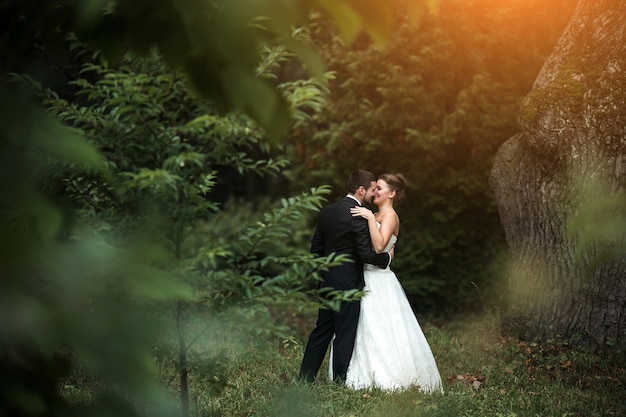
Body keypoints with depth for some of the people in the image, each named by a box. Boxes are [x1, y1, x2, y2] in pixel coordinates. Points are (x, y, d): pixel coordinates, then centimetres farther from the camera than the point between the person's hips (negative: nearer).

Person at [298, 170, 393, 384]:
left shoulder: (327, 211, 7)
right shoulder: (357, 216, -16)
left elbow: (316, 248, 12)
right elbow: (366, 253, -18)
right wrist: (386, 258, -1)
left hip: (328, 280, 8)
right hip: (348, 282, -7)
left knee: (322, 330, 13)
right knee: (345, 334, 0)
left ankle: (305, 378, 16)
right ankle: (340, 382, 5)